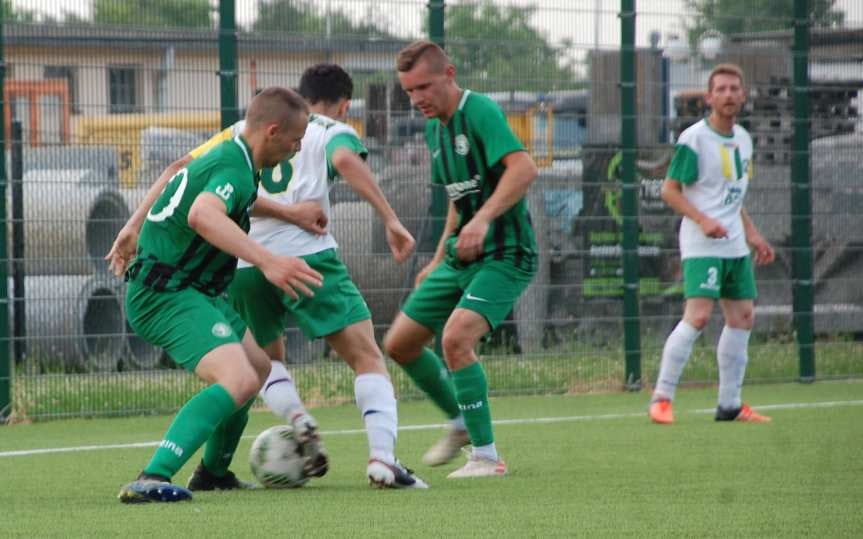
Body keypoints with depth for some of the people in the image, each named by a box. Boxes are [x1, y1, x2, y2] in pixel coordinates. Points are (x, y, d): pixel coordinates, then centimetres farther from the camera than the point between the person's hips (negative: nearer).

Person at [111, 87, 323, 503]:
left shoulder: (225, 155, 13)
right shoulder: (235, 169, -21)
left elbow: (166, 184, 30)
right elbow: (202, 215, -42)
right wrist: (266, 261, -50)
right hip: (169, 294, -11)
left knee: (258, 365, 25)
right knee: (238, 380, -28)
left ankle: (214, 470, 39)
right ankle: (151, 480, -39)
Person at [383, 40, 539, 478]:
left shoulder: (479, 111, -16)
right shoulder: (436, 129, 12)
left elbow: (524, 168, -30)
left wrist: (482, 219, -39)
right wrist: (439, 259, 23)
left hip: (504, 256, -9)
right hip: (460, 259, 9)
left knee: (456, 339, -27)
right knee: (399, 343, 9)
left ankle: (486, 455, -16)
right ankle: (463, 423, 30)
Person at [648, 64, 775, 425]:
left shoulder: (743, 139, 13)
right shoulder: (694, 139, -10)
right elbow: (669, 190, -10)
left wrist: (752, 235, 19)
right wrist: (703, 220, -22)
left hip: (735, 245, 8)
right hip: (701, 246, -8)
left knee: (742, 318, 7)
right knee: (698, 316, -18)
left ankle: (730, 404, 15)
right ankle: (661, 397, -12)